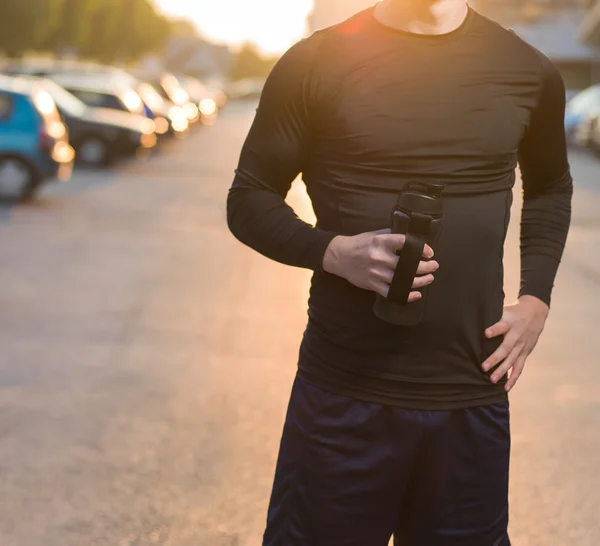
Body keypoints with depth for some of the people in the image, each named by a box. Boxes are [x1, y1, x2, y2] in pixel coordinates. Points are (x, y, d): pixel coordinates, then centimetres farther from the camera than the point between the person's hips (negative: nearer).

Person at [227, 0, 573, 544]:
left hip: (473, 396, 2)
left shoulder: (528, 71, 4)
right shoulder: (316, 63, -4)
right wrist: (335, 252, -17)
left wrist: (536, 299, 8)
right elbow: (249, 200, 2)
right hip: (343, 394, -2)